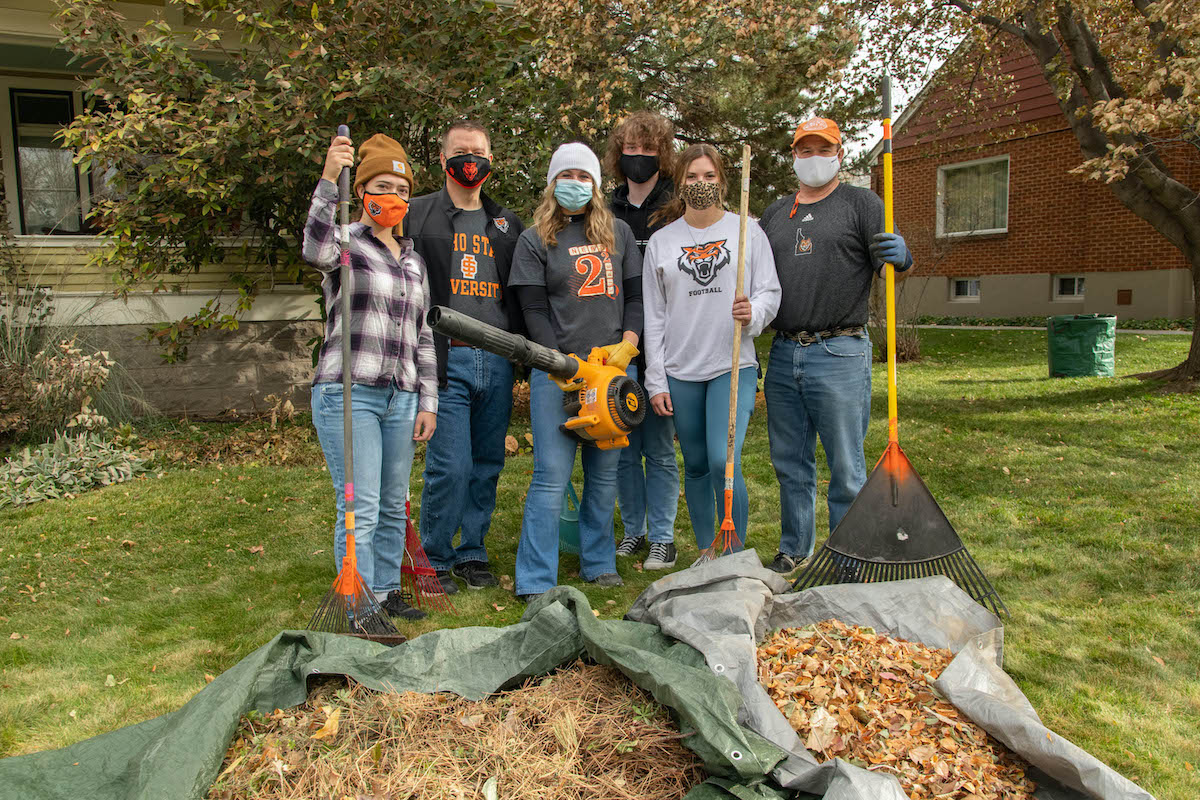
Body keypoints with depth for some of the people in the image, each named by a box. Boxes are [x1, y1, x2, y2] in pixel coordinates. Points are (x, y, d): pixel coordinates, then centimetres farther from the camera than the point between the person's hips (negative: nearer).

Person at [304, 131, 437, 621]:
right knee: (360, 509, -6)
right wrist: (329, 180, -36)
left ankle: (387, 593, 27)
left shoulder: (413, 260, 19)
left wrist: (427, 402, 13)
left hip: (401, 398, 6)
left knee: (394, 505, 12)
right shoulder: (346, 242, 1)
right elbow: (315, 250, -26)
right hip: (349, 395, -6)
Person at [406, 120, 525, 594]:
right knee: (450, 466, -7)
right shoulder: (418, 216, 7)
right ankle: (435, 559, 12)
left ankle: (473, 553, 24)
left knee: (488, 465, 9)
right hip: (446, 361, -4)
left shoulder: (507, 224, 18)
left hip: (498, 362, 4)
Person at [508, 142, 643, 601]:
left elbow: (636, 295, 12)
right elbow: (534, 312, -2)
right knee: (552, 476, -7)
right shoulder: (535, 240, 5)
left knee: (604, 474, 9)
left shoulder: (619, 234, 16)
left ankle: (599, 564, 23)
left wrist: (627, 345, -4)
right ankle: (535, 582, -1)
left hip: (613, 367, 4)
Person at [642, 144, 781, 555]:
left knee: (724, 462, -14)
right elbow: (654, 316, 7)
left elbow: (770, 292, 4)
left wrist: (753, 313, -20)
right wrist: (656, 382, 3)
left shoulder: (747, 230, 5)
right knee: (696, 467, 9)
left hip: (734, 366, -2)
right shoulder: (661, 241, 8)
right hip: (680, 371, 2)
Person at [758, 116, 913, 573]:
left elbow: (891, 265, -2)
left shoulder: (862, 204, 5)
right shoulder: (775, 213, 19)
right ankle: (795, 550, 26)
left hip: (839, 355, -4)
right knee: (790, 463, 11)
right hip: (783, 354, 5)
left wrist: (901, 257, -25)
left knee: (845, 467, 0)